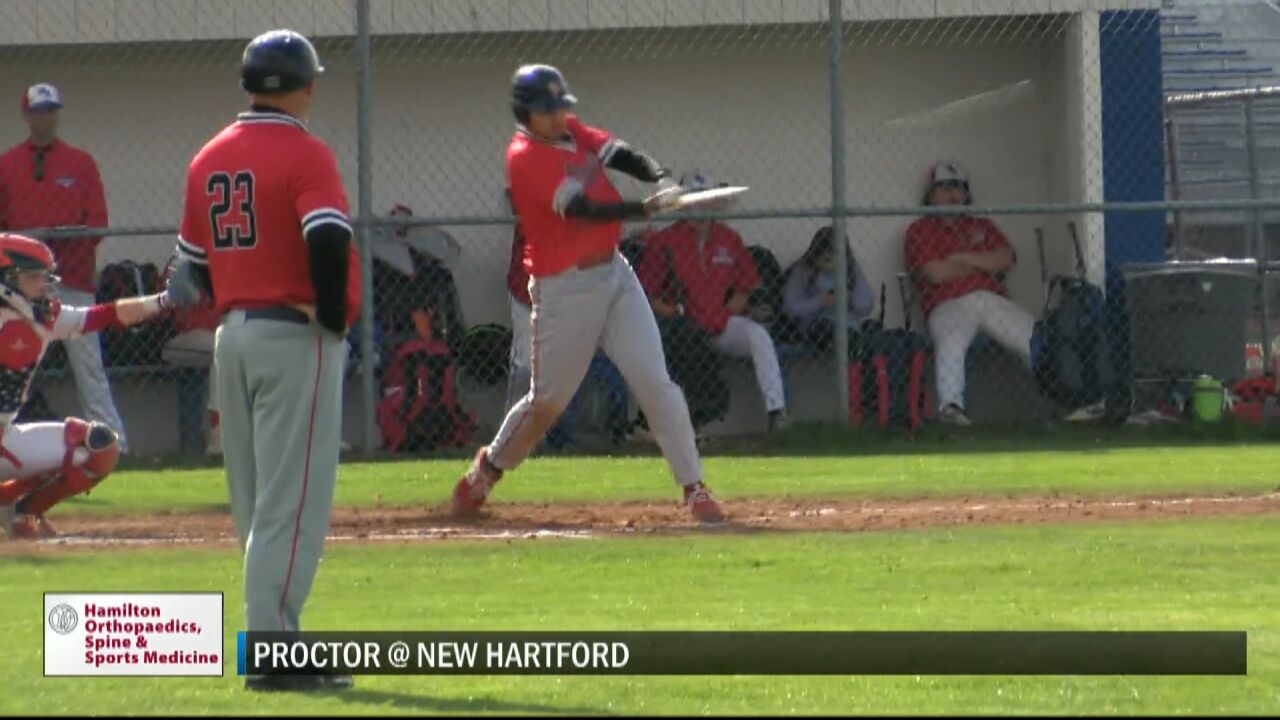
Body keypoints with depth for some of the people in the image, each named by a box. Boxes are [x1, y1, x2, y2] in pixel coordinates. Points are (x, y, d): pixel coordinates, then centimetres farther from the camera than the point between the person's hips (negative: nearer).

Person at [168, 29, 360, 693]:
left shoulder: (210, 159, 11)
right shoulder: (303, 153, -10)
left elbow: (192, 266, 15)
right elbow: (327, 240, -24)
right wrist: (333, 317, -12)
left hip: (232, 337, 7)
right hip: (295, 338, -7)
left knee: (256, 506, 13)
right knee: (292, 503, -7)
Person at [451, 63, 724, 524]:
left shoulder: (572, 132, 8)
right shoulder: (525, 158, -16)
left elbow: (622, 156, -2)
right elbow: (582, 208, -26)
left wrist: (660, 177, -24)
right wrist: (646, 209, -38)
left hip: (613, 272, 6)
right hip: (564, 289, -6)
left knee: (655, 383, -5)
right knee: (548, 400, 8)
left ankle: (694, 490, -4)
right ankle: (488, 469, 33)